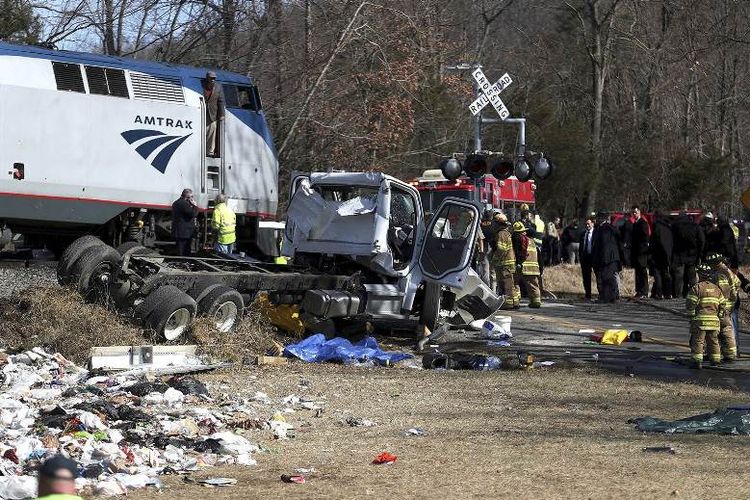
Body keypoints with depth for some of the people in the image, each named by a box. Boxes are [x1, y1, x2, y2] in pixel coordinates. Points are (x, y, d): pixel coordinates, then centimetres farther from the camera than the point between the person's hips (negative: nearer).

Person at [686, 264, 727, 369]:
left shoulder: (696, 288, -7)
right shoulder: (716, 288, 12)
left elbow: (690, 304, -12)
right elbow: (722, 304, 13)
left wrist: (691, 317, -3)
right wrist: (719, 316, 18)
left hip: (700, 319, -5)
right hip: (714, 320, 5)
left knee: (698, 341, -4)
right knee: (713, 340, 15)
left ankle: (697, 361, -10)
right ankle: (716, 360, 18)